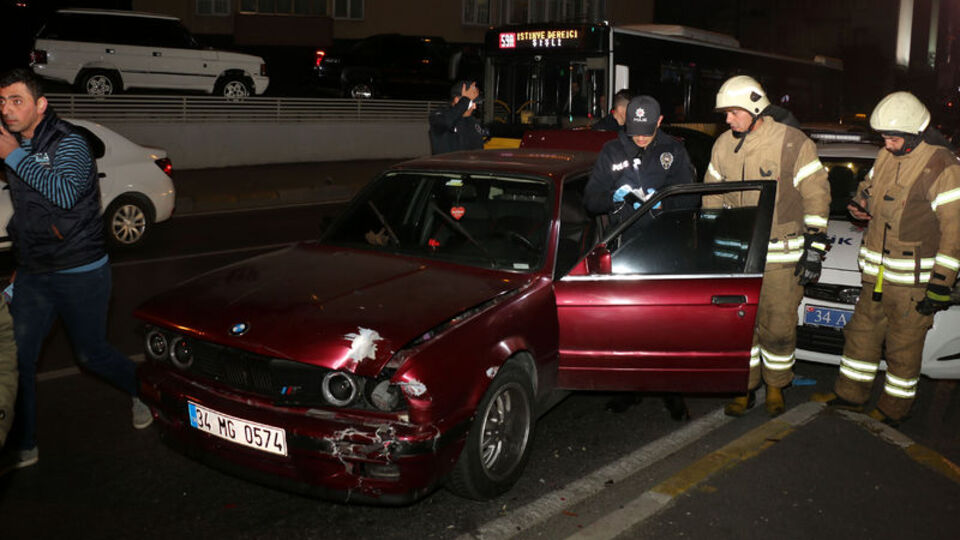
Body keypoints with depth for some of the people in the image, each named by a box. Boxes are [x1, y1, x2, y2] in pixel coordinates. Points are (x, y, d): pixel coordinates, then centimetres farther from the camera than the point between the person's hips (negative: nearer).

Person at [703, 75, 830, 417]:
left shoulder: (794, 144, -8)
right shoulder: (723, 146, 6)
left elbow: (816, 197, -5)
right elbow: (712, 197, 16)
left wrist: (814, 250, -7)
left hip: (782, 256, -4)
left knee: (778, 325, 3)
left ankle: (776, 386, 24)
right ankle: (745, 387, 22)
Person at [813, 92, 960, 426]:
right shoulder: (886, 157, 8)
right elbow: (869, 186, 28)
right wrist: (861, 203, 2)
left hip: (914, 279, -7)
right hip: (878, 273, 7)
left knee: (904, 346, 5)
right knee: (862, 332, 16)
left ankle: (894, 409, 21)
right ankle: (850, 395, 31)